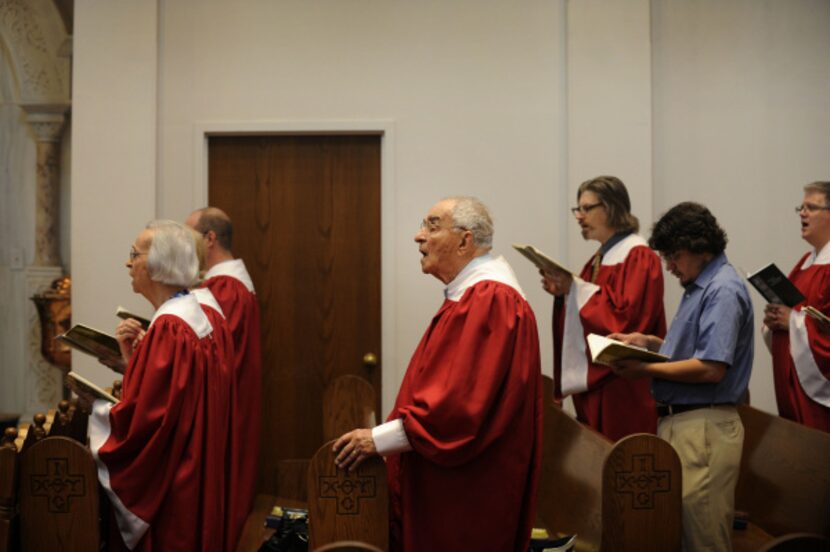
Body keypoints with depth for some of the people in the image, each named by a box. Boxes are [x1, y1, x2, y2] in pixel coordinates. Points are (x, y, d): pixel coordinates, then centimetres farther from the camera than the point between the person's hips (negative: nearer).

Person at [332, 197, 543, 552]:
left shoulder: (491, 300, -20)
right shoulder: (472, 295, 13)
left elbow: (462, 400, -27)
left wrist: (379, 439, -21)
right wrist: (387, 437, 14)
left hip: (467, 494, -10)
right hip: (447, 480, 10)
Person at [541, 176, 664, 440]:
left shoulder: (639, 257, -10)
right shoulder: (599, 259, 16)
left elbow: (627, 317, -21)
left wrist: (576, 288, -19)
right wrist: (563, 293, 1)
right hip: (591, 381, 9)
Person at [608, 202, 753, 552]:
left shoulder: (723, 290, -14)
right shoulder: (698, 287, 16)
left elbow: (712, 368, -22)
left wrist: (645, 369, -15)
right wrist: (648, 342, 11)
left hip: (703, 427, -10)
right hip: (678, 421, 10)